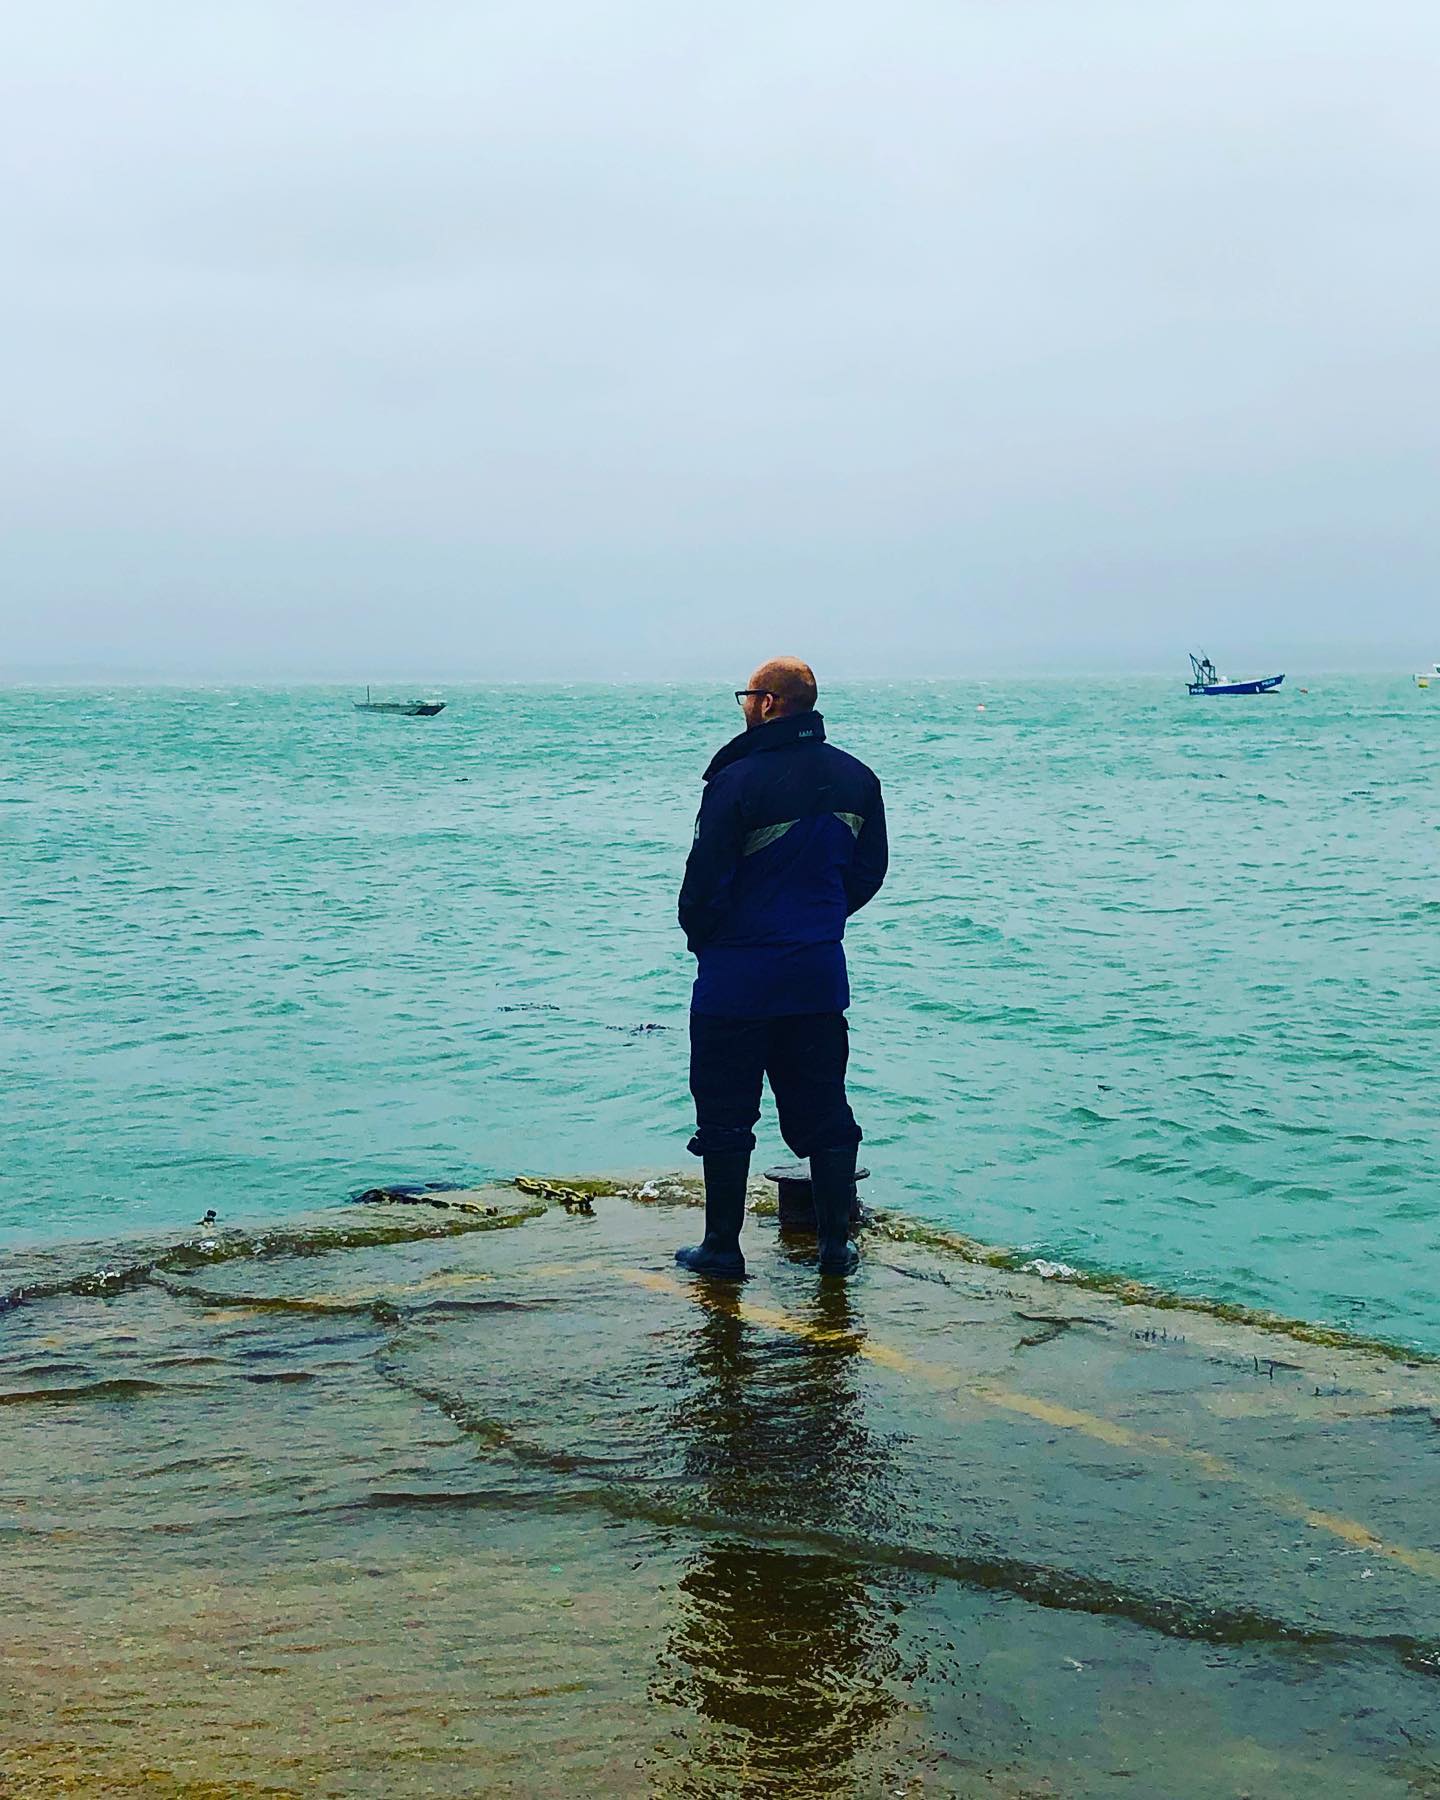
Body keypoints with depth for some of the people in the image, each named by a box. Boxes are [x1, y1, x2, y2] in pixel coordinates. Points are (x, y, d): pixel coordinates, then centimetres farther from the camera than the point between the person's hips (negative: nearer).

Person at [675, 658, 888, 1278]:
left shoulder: (738, 780, -16)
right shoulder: (857, 779, 3)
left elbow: (704, 879, -13)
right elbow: (870, 871, 11)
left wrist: (700, 940, 5)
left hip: (737, 976, -5)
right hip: (821, 973, 5)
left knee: (725, 1115, 6)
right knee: (824, 1112, 13)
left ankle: (722, 1246, 11)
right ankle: (836, 1244, 15)